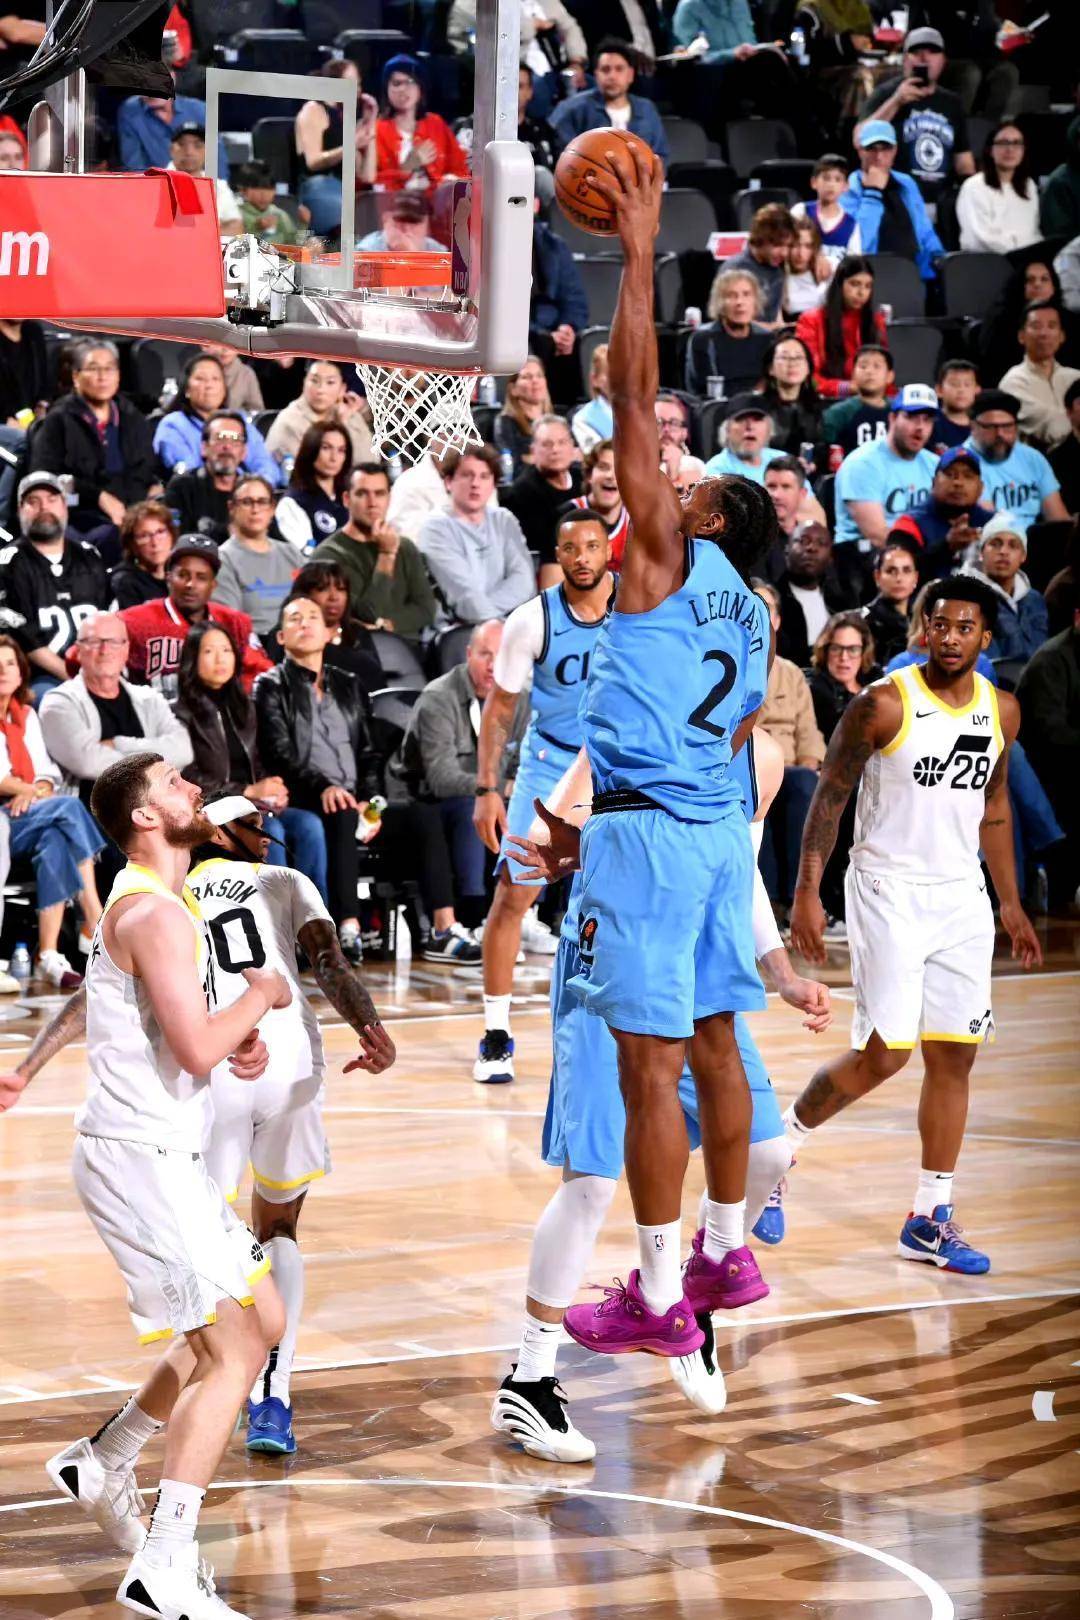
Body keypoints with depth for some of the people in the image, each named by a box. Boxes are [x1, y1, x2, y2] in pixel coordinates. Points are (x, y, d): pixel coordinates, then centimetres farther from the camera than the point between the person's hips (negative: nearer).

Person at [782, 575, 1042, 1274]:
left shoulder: (1002, 711, 5)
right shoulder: (883, 704, -11)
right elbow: (830, 794, -6)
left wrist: (1011, 903, 17)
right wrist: (807, 893, -11)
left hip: (962, 897, 5)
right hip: (888, 893, -5)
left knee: (954, 1057, 3)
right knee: (883, 1054, -11)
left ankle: (931, 1220, 10)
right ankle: (784, 1141, 14)